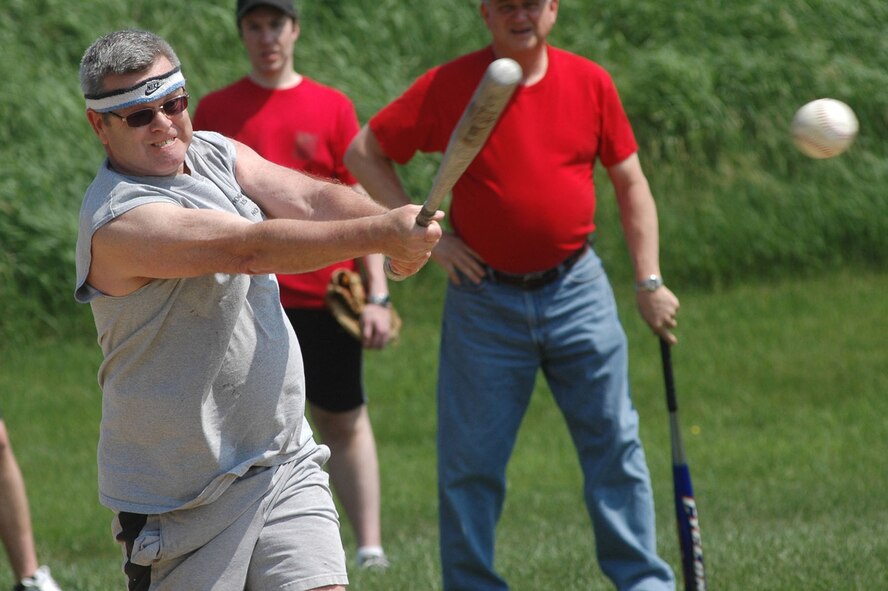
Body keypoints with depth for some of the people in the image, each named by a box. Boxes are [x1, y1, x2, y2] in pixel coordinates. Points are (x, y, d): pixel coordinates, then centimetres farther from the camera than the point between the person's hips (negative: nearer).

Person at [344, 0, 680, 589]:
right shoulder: (448, 87, -4)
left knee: (615, 444, 3)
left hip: (577, 291, 2)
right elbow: (363, 153, 2)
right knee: (471, 460, 0)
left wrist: (650, 281, 1)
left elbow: (631, 183, 9)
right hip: (485, 297, -1)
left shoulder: (591, 83, 2)